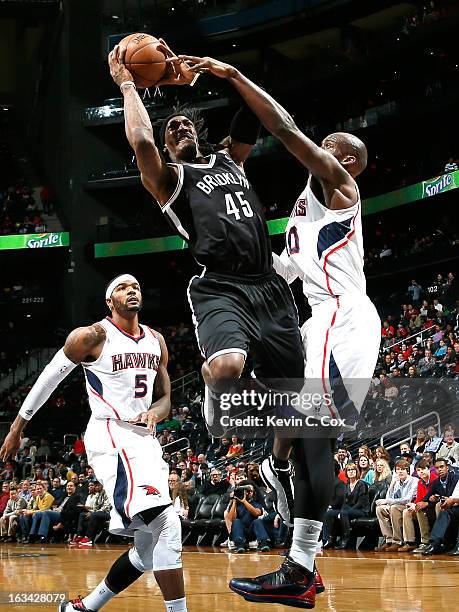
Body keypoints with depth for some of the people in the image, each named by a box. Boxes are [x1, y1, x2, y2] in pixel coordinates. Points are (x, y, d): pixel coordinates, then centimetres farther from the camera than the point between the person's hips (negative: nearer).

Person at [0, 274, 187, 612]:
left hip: (145, 441, 8)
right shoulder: (93, 336, -6)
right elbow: (49, 378, 3)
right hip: (111, 436, -8)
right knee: (166, 526, -23)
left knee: (149, 548, 7)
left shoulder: (156, 341, 13)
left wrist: (154, 414, -5)